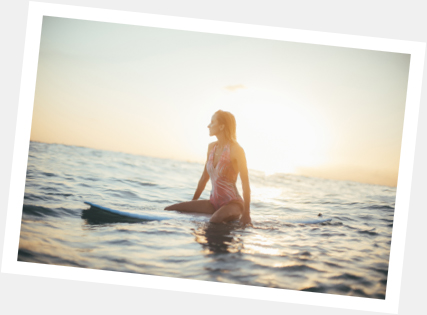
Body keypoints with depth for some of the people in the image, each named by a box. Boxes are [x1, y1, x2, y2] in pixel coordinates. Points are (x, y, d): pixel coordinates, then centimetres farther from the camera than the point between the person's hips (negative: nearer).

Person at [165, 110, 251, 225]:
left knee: (213, 222, -41)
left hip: (233, 203, -7)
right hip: (214, 202, 7)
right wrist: (193, 202, 21)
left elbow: (245, 182, -15)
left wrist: (246, 213, -19)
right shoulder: (212, 147, 9)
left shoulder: (235, 149, -13)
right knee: (169, 209, -6)